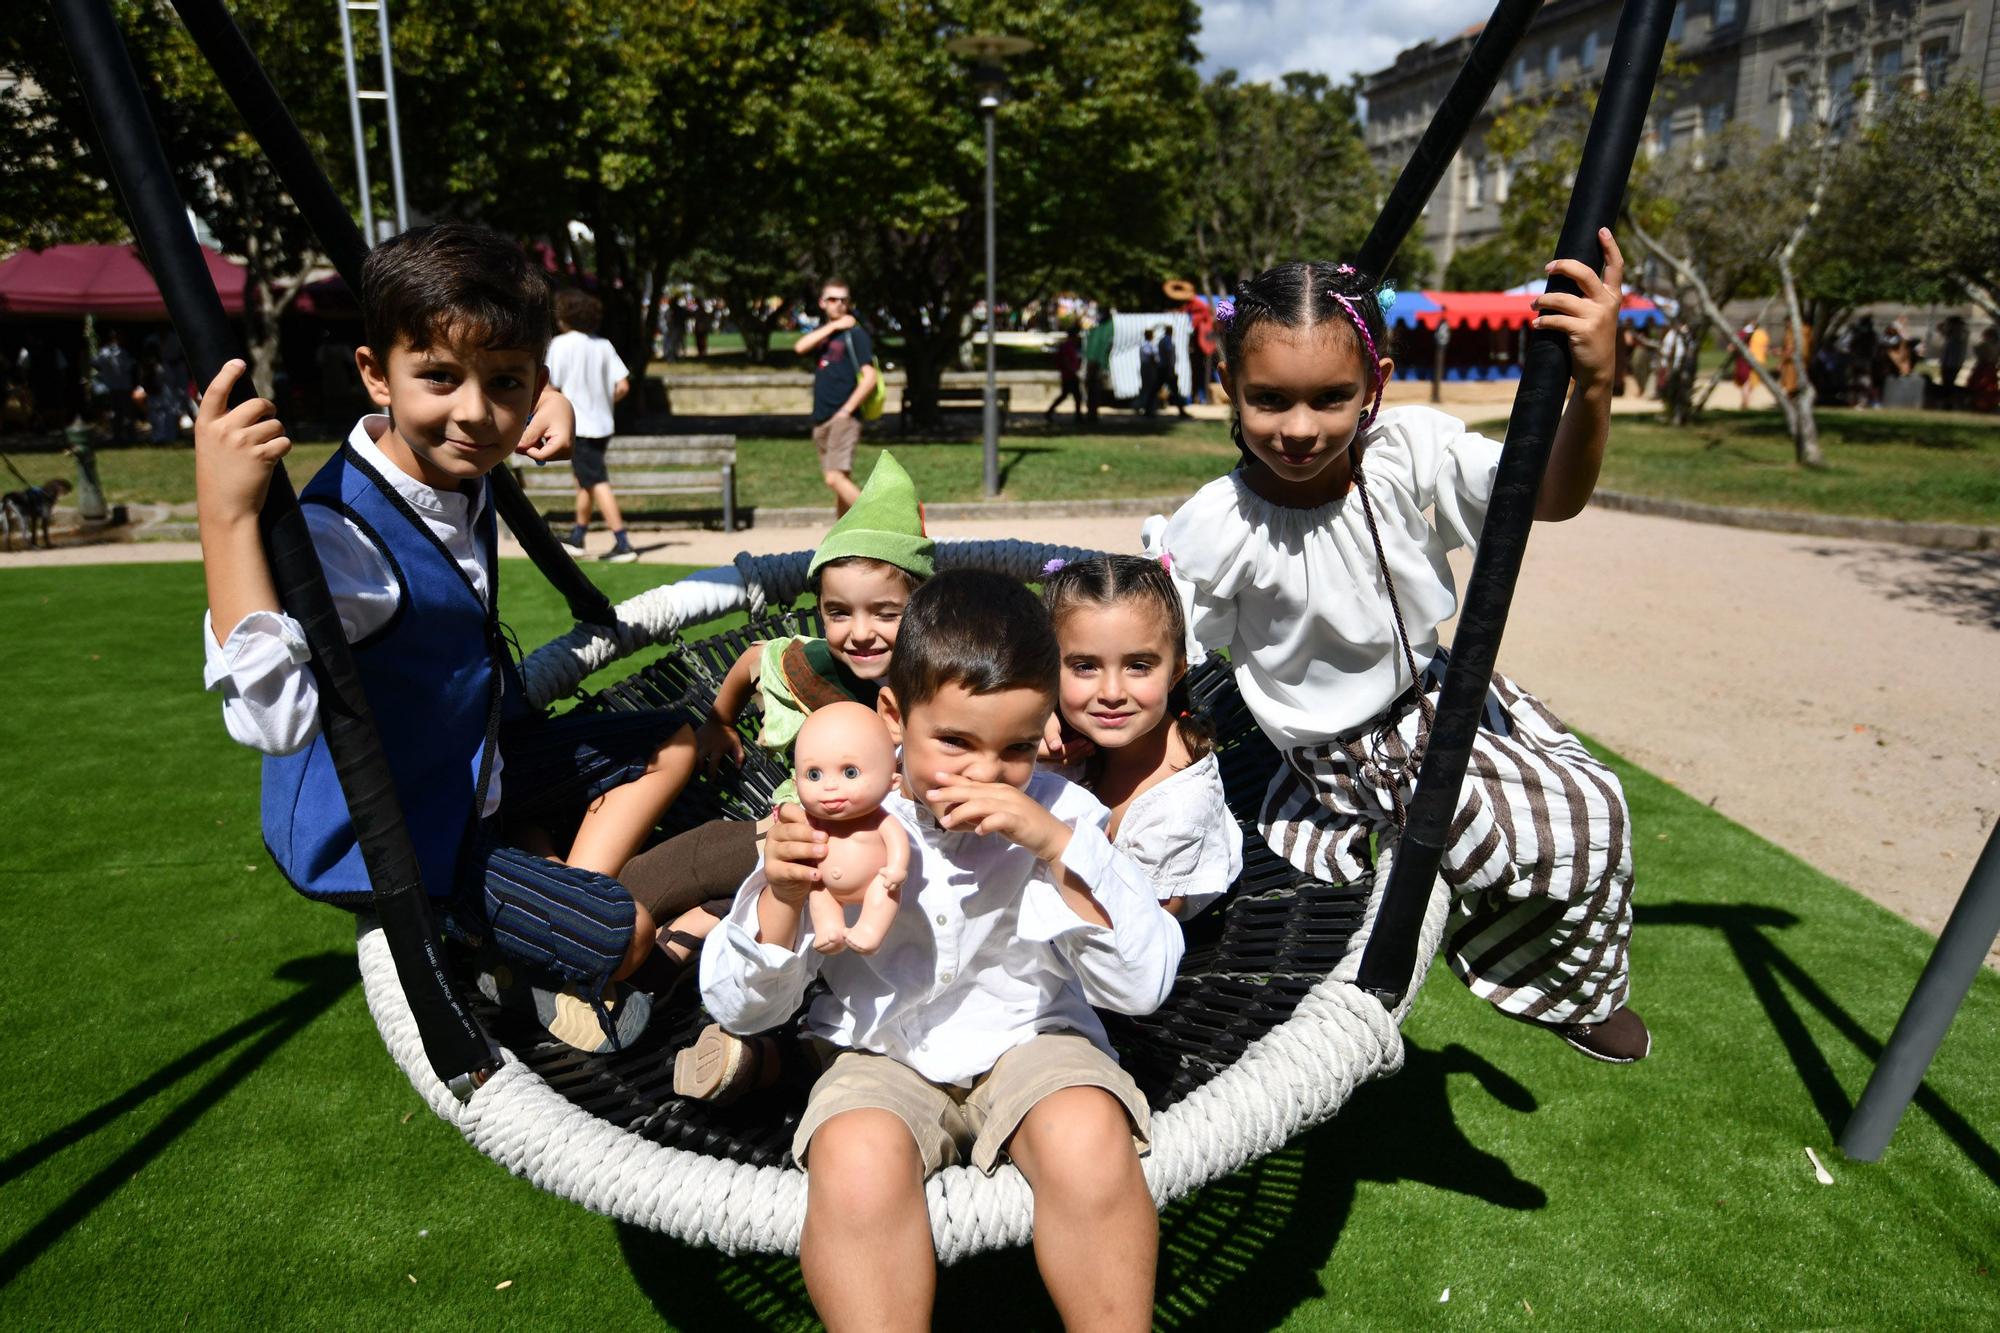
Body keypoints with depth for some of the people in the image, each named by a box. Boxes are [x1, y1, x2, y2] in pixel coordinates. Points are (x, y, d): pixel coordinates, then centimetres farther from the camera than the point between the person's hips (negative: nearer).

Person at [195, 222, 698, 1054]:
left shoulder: (457, 469, -7)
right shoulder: (342, 535, -33)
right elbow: (272, 717, -46)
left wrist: (552, 413, -4)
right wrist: (226, 515, -51)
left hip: (474, 766, 9)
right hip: (382, 838, -9)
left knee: (669, 743, 17)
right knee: (622, 935, -16)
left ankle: (528, 944, 11)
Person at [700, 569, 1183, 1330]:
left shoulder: (1061, 816, -7)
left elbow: (1142, 987, -14)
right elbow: (738, 1009, -3)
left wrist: (1059, 847, -26)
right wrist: (781, 896, -24)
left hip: (1031, 1039, 1)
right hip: (883, 1056, 0)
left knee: (1091, 1138, -30)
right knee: (856, 1160, -32)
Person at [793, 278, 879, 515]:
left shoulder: (855, 334, -3)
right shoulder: (822, 333, 16)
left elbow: (870, 377, -12)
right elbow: (800, 348, -5)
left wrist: (846, 411, -16)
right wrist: (833, 326, -8)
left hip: (843, 419, -7)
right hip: (821, 420, 7)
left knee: (835, 478, -20)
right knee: (839, 480, 12)